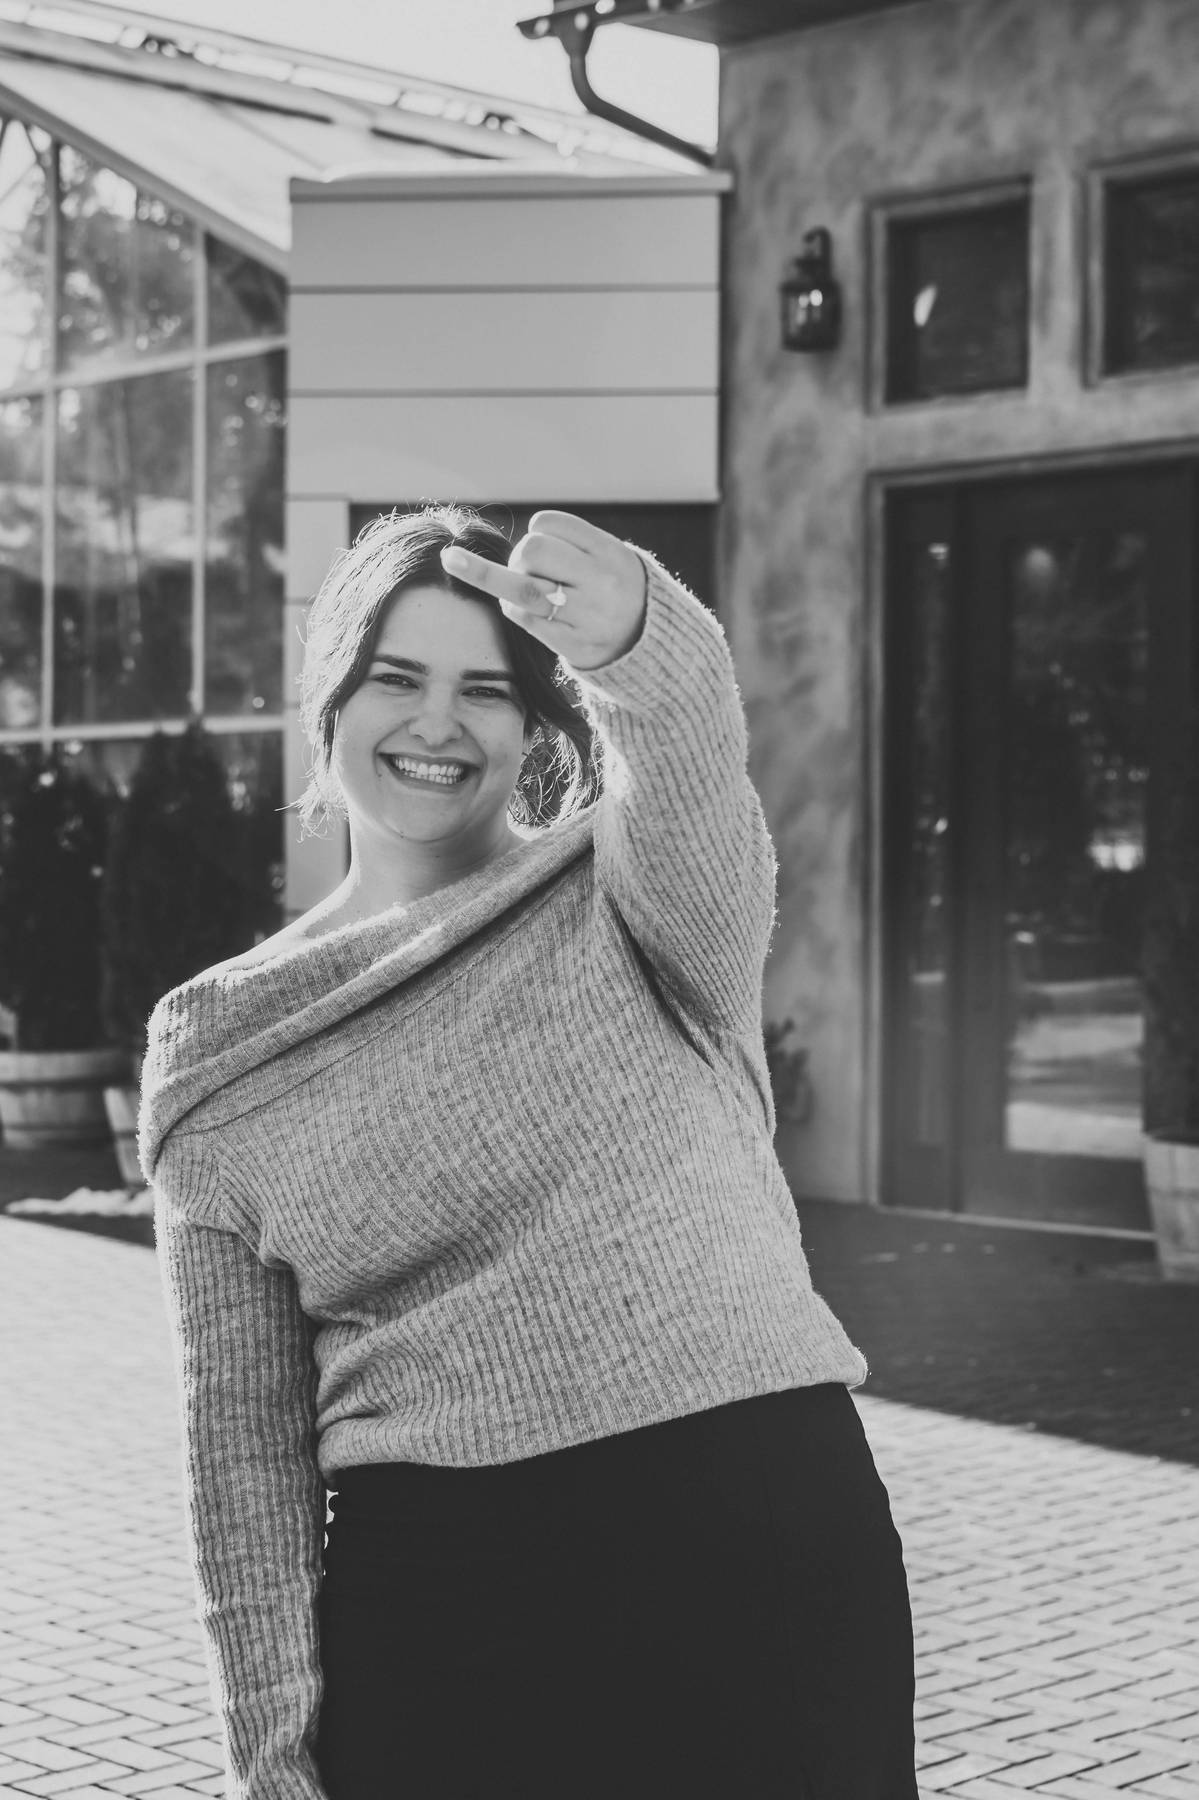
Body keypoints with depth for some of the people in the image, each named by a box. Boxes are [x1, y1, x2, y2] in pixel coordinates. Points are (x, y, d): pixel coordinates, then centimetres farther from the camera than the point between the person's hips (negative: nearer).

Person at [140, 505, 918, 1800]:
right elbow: (242, 1428, 5)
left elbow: (691, 757, -23)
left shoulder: (642, 896, 2)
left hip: (768, 1549, -1)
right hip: (437, 1604, 1)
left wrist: (631, 639, -45)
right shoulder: (223, 1058, 6)